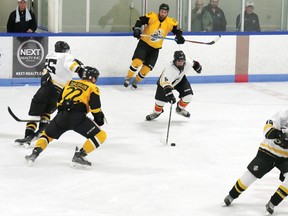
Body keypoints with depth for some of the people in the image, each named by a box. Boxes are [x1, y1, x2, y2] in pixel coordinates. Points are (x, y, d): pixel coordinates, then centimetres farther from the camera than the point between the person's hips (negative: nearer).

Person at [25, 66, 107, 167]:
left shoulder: (70, 83, 27)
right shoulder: (93, 88, 11)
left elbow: (59, 101, 29)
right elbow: (95, 107, -1)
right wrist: (99, 118, 14)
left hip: (62, 115, 6)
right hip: (78, 117, -5)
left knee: (47, 135, 27)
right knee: (100, 136, -1)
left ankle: (34, 154, 7)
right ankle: (79, 156, -8)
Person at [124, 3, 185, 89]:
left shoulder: (171, 22, -7)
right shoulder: (151, 17, -13)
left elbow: (177, 30, 0)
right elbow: (140, 21, -9)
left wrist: (179, 37, -19)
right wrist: (136, 29, -24)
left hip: (155, 49, 3)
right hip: (144, 43, -3)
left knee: (146, 68, 0)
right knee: (137, 62, -20)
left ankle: (136, 81, 25)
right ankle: (128, 78, 3)